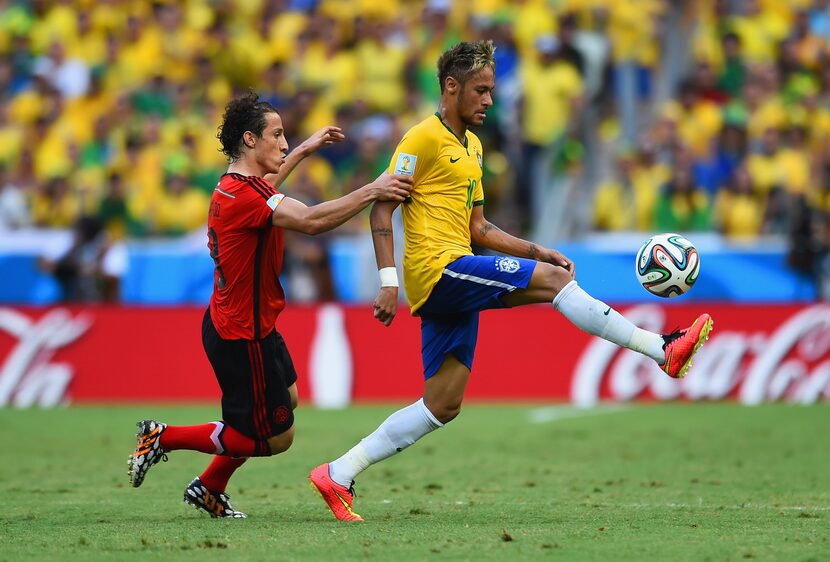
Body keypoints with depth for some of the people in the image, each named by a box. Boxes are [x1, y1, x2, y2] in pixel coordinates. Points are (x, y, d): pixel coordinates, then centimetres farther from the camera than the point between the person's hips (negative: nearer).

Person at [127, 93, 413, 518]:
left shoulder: (237, 185, 6)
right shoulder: (243, 196, -26)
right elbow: (311, 221, -38)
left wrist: (304, 150, 37)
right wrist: (371, 192, -35)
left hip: (243, 326, 11)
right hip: (242, 336, -11)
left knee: (287, 399, 26)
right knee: (275, 439, 0)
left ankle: (209, 489, 31)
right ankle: (163, 438, 7)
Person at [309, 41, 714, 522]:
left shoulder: (472, 147, 22)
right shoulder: (424, 139, -7)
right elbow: (382, 208, -12)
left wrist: (538, 251, 14)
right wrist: (389, 281, -20)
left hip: (455, 286, 10)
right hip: (438, 270, -10)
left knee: (443, 405, 6)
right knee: (553, 280, -16)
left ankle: (338, 475, 8)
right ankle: (664, 351, -14)